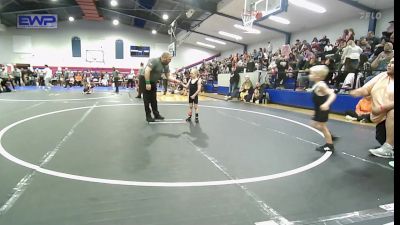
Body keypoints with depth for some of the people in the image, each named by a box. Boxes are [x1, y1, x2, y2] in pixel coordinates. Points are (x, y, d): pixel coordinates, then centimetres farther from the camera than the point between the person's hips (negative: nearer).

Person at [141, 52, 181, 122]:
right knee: (147, 100, -1)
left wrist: (175, 80, -11)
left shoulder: (166, 66, 0)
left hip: (153, 82, 8)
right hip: (146, 81, -8)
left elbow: (168, 76, 6)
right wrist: (147, 83, -35)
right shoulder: (154, 61, -25)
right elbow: (147, 70, -34)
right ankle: (148, 116, 7)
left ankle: (156, 115, 21)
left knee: (154, 99, 13)